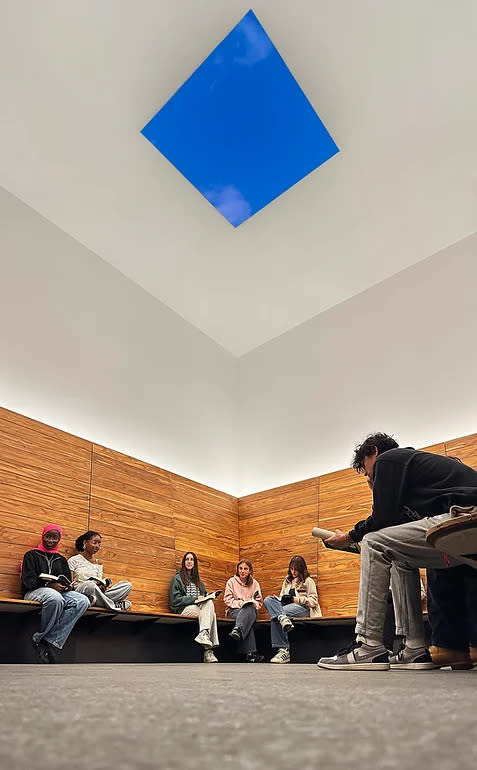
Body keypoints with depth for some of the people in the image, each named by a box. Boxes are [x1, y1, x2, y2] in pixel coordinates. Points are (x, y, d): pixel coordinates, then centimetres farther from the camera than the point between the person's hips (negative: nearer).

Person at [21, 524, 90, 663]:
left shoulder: (61, 560, 24)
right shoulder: (31, 555, 12)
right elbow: (28, 581, -2)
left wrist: (64, 586, -8)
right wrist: (49, 585, -17)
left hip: (59, 592, 4)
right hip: (34, 592, -4)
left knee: (83, 601, -29)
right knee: (55, 598, -42)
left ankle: (50, 642, -30)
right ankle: (39, 638, -19)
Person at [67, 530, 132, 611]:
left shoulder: (98, 564, 22)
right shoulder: (74, 560, 7)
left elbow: (100, 583, 16)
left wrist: (104, 587, -10)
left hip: (97, 594, 5)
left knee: (127, 585, -14)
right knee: (89, 584, -40)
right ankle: (114, 606, -22)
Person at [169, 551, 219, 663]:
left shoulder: (198, 581, 26)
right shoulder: (178, 579, 8)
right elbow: (175, 600, -3)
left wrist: (207, 598, 1)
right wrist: (195, 599, -13)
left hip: (200, 607, 5)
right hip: (184, 609, -5)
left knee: (209, 603, -32)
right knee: (211, 612, -31)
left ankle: (204, 635, -43)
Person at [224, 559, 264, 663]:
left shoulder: (255, 583, 14)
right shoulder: (231, 581, 8)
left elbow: (259, 602, 12)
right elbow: (227, 600, 0)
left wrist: (254, 604, -13)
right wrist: (241, 603, -16)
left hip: (250, 610, 1)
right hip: (234, 610, -1)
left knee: (249, 608, -40)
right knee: (248, 618, -38)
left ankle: (237, 630, -60)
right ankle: (250, 653, -50)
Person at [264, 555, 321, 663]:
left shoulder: (308, 581, 13)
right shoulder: (287, 581, 30)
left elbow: (314, 601, 4)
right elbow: (282, 597, 29)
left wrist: (299, 599, -11)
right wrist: (280, 598, 5)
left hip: (302, 608, -6)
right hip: (286, 606, 6)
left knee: (275, 615, -33)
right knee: (268, 600, -28)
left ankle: (283, 650, -35)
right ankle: (282, 618, -51)